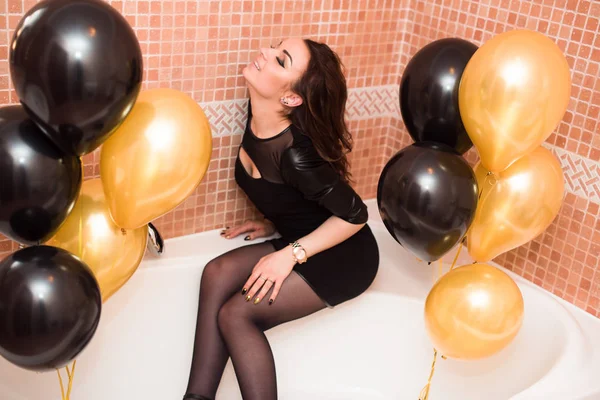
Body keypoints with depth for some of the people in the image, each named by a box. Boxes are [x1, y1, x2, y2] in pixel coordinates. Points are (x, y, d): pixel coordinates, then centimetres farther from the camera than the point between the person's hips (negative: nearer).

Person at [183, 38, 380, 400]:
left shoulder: (294, 153, -31)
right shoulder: (257, 116, -7)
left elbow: (355, 214, -21)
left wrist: (291, 255, -20)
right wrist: (274, 224, 4)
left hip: (342, 256, -7)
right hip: (298, 241, 8)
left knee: (235, 314, -14)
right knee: (218, 273, -12)